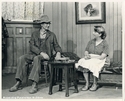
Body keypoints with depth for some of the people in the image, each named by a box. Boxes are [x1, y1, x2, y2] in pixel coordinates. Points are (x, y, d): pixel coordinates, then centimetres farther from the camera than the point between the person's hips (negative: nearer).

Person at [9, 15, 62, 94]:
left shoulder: (52, 35, 12)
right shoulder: (34, 34, 12)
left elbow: (57, 46, 12)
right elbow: (32, 46, -1)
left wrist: (58, 53, -13)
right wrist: (41, 52, -18)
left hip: (46, 55, -3)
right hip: (34, 53, 3)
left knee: (37, 58, -37)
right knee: (22, 58, -25)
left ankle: (35, 85, -44)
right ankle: (18, 83, -24)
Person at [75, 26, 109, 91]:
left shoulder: (105, 44, -1)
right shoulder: (91, 42, 14)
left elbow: (102, 56, -10)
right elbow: (86, 51, 14)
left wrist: (91, 56, -17)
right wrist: (86, 55, -10)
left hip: (99, 60, -4)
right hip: (89, 59, 4)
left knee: (93, 64, -36)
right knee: (83, 63, -29)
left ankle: (95, 84, -18)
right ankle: (87, 84, -22)